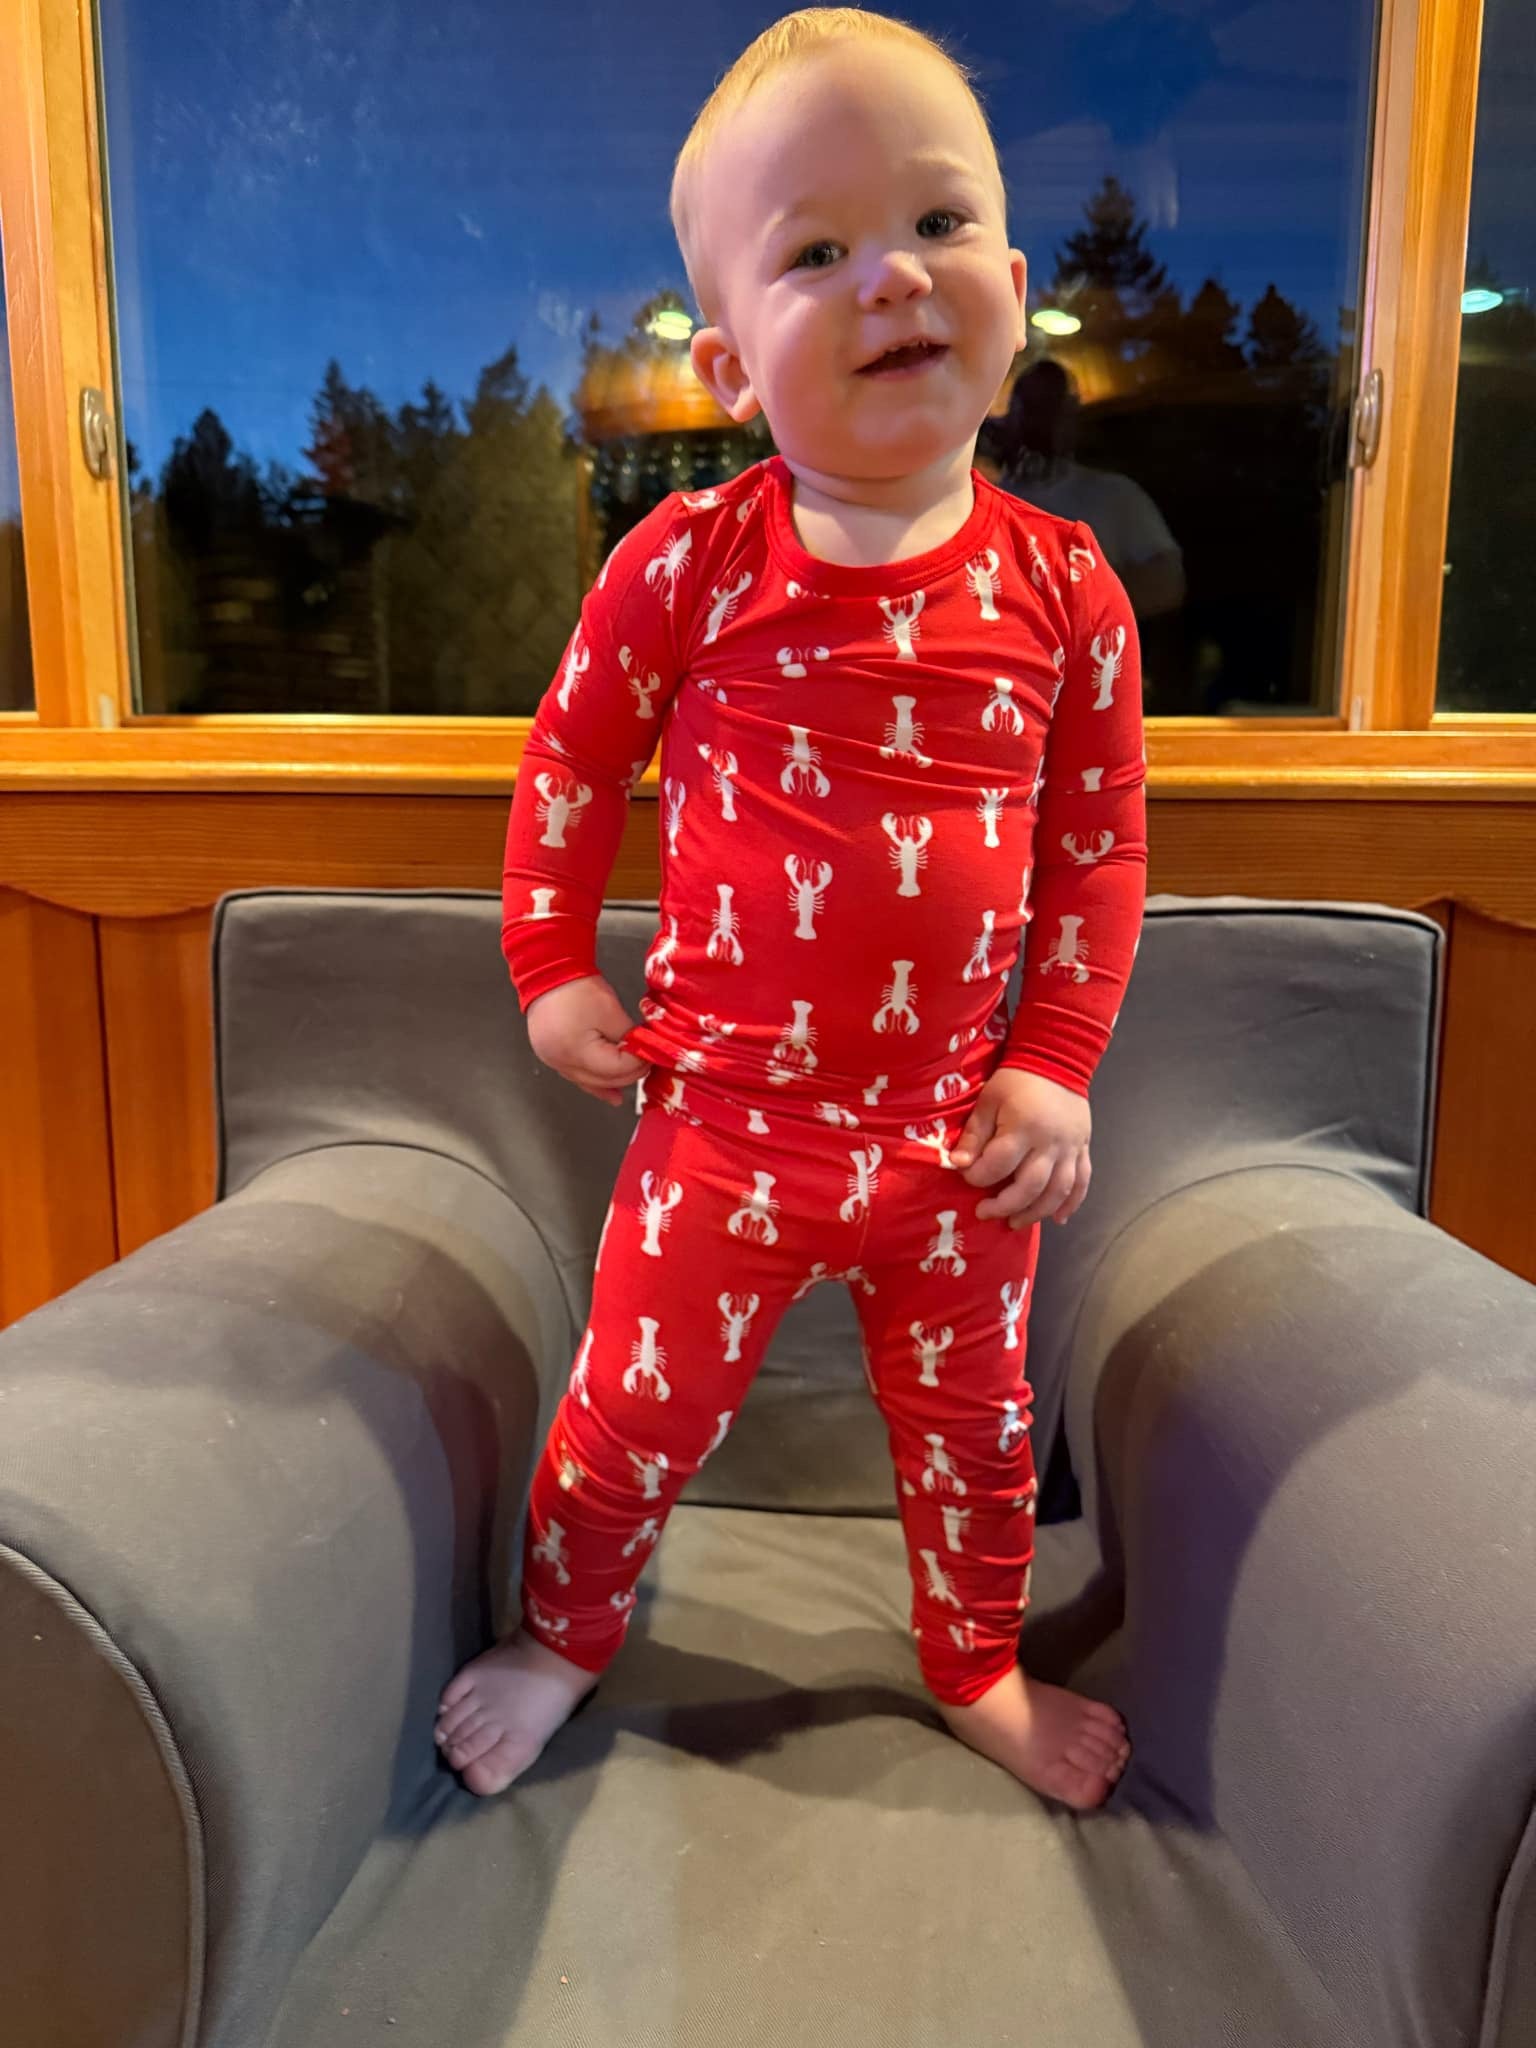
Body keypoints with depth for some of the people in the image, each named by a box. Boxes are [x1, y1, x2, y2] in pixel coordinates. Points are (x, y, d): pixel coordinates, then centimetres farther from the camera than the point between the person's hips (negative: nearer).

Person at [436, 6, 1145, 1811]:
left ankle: (976, 1668, 49)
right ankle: (564, 1634, 44)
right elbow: (572, 751, 4)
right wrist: (552, 969, 5)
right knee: (638, 1414, 12)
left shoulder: (1064, 588, -5)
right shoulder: (693, 562, -10)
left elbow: (1102, 844, 3)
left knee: (973, 1422, 20)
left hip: (959, 1134, 2)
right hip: (728, 1119, -1)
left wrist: (1053, 1065, -2)